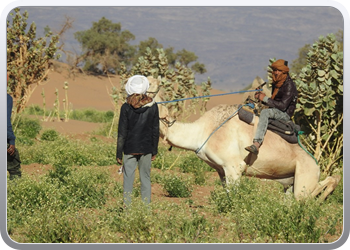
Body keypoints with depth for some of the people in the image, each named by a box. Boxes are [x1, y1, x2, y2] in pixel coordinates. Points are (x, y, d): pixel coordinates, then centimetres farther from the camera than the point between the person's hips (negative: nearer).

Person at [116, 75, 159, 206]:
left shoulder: (126, 107, -8)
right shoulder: (153, 106, -1)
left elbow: (122, 133, -5)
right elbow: (155, 130, 5)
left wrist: (119, 154, 1)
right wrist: (154, 151, 14)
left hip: (129, 149, -2)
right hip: (146, 148, 2)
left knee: (128, 178, 2)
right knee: (145, 177, 9)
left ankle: (127, 206, 0)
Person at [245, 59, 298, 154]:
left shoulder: (289, 85, -14)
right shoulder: (275, 84, 14)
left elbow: (283, 106, -22)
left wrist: (265, 99, -18)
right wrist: (261, 97, 3)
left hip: (285, 114, -10)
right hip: (275, 112, 10)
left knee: (265, 112, -36)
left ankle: (256, 144, -50)